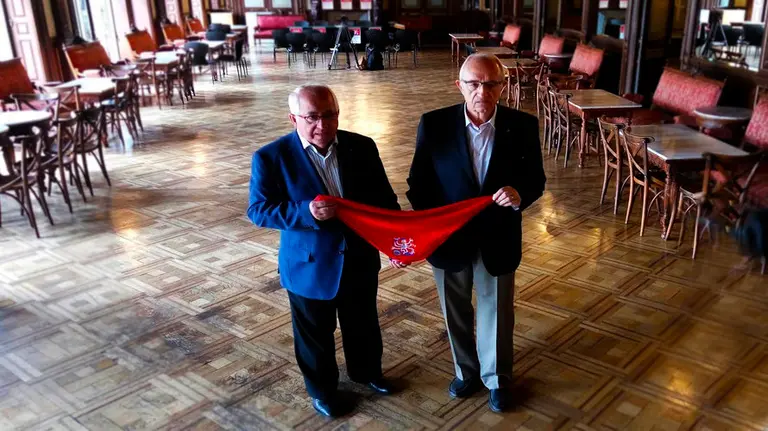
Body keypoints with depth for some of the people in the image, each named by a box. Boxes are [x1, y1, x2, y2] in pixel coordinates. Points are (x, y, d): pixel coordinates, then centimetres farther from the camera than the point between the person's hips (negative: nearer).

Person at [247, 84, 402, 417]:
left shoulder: (362, 147, -6)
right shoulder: (271, 157, -16)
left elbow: (385, 198, 1)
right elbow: (258, 210, -15)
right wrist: (305, 213, -30)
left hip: (360, 258, 4)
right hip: (308, 265, -3)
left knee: (364, 324, 24)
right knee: (315, 333, 17)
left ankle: (366, 371, 52)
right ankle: (321, 388, 43)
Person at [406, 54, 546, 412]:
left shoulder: (523, 126, -11)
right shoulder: (434, 124, -13)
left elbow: (536, 180, -2)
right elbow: (419, 182, -6)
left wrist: (520, 195, -26)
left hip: (498, 240, 0)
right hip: (448, 239, 1)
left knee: (496, 314, 17)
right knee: (456, 314, 20)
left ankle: (497, 378, 43)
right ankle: (466, 371, 47)